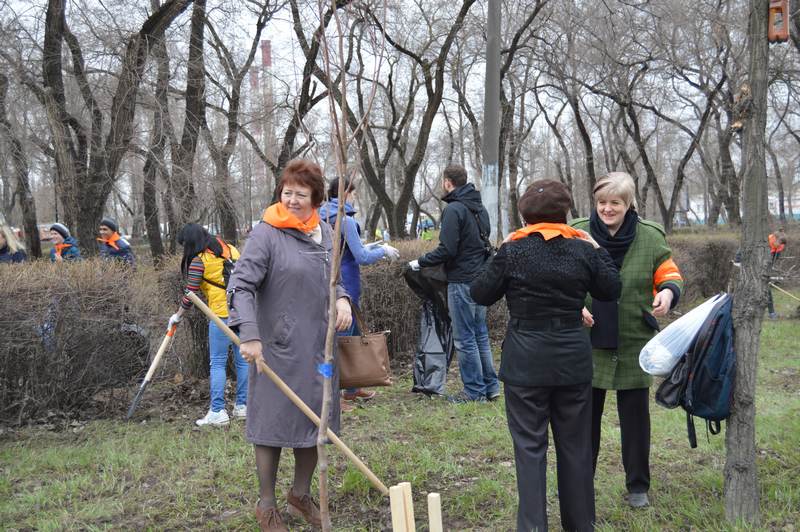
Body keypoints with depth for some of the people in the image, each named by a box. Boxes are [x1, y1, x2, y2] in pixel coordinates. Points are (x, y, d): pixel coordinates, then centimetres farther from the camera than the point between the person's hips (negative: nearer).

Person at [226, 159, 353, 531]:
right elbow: (240, 285, -17)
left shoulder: (324, 233, 7)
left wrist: (341, 298, -2)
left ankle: (301, 494, 35)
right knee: (274, 421, 3)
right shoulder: (267, 234, -12)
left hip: (319, 346, 6)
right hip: (279, 347, -6)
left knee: (315, 420, 15)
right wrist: (249, 335, -28)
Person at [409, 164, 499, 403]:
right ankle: (490, 386, 20)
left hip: (461, 280, -9)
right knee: (481, 334, 15)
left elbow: (447, 250, -19)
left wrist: (420, 262, -8)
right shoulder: (479, 207, 13)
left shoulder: (454, 209, -14)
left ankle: (474, 391, 5)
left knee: (465, 339, -1)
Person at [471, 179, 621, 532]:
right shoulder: (583, 250, 0)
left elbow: (480, 294, 1)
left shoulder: (512, 251, -8)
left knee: (530, 446, 3)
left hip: (526, 363, -3)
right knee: (575, 445, 14)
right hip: (573, 360, 3)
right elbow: (611, 291, 12)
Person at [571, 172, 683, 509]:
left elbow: (670, 275, 4)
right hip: (588, 341, 0)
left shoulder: (650, 237, -4)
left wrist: (668, 292, -19)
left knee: (635, 416, 10)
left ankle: (638, 486, 27)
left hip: (634, 343, 0)